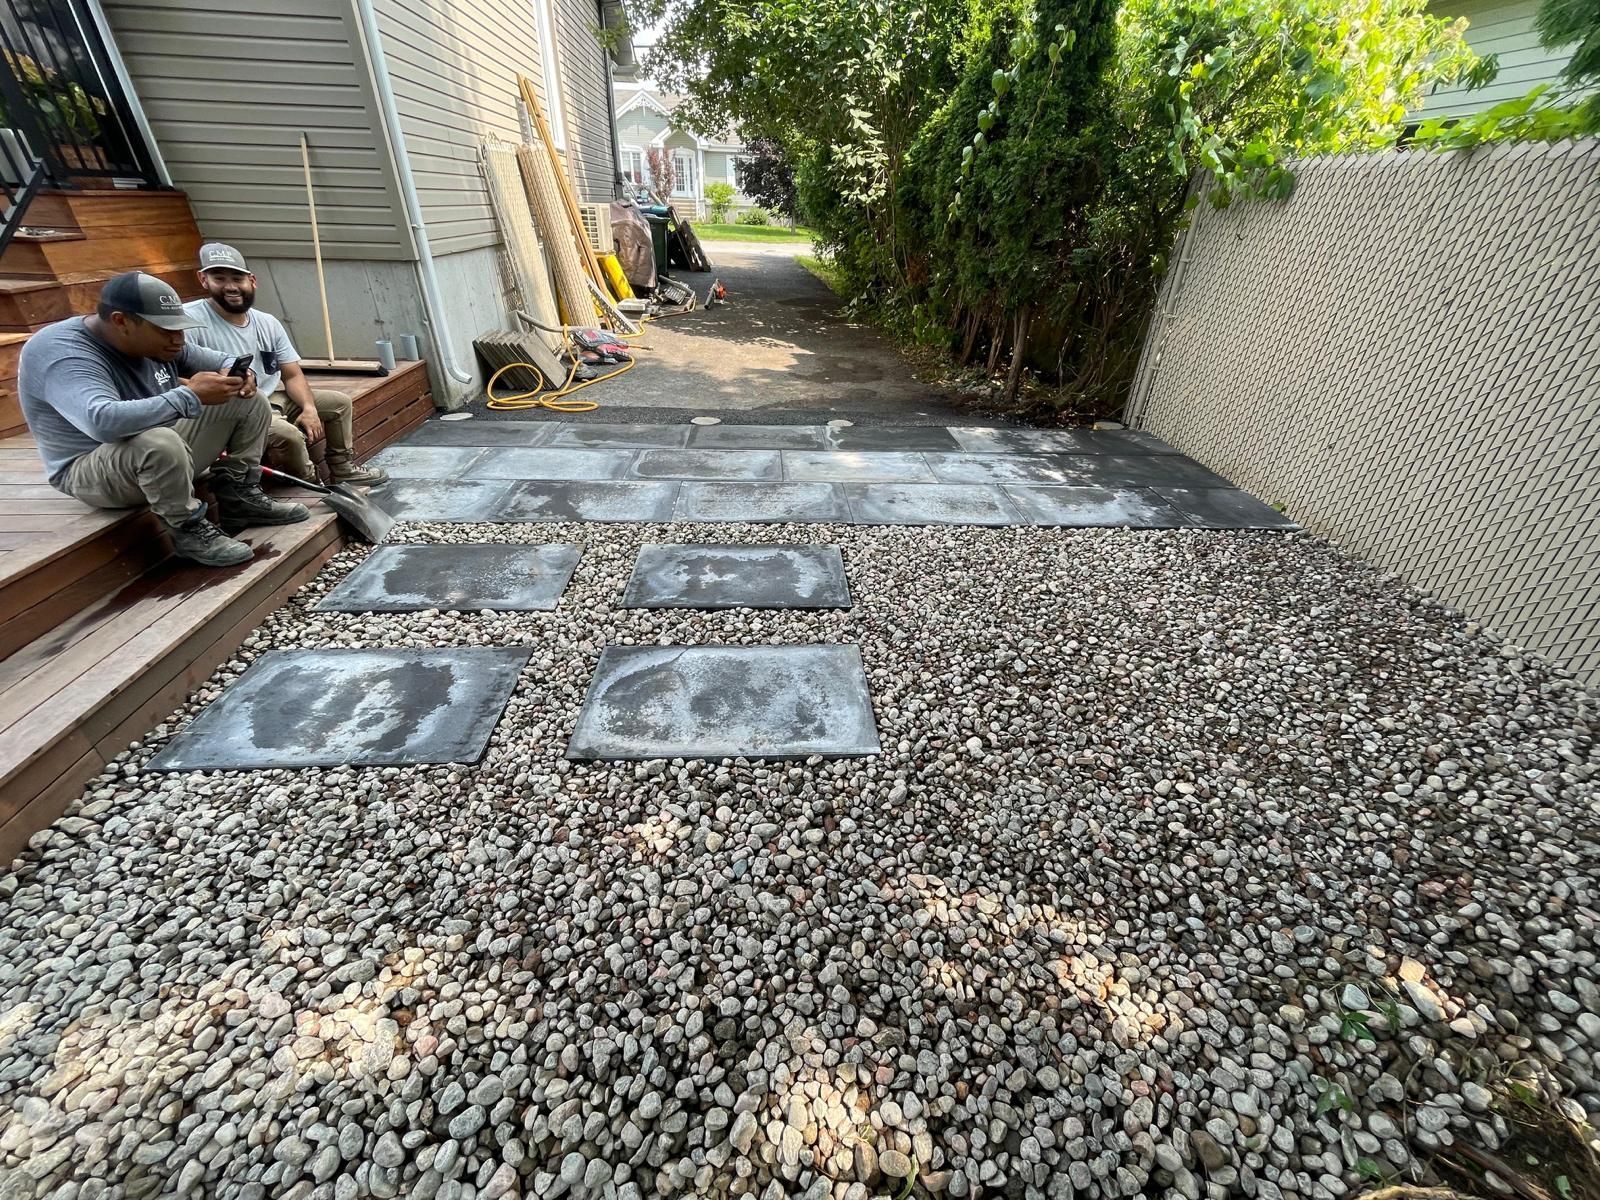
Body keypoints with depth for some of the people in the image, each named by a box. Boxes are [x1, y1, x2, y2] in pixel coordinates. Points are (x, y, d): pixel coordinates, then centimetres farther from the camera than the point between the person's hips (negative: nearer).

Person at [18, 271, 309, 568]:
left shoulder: (152, 340, -2)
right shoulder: (61, 353, -25)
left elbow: (219, 360, 9)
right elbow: (103, 422, -43)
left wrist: (236, 373, -16)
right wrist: (192, 396, -40)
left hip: (165, 451, 8)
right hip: (92, 471, -8)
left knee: (248, 400, 2)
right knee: (160, 442, -41)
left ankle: (239, 497, -1)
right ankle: (188, 530, -18)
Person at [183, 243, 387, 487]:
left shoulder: (268, 323, 6)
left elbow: (293, 375, 6)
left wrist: (309, 408, -13)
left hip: (274, 398, 8)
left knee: (340, 402, 11)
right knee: (288, 435, -35)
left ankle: (344, 469, 17)